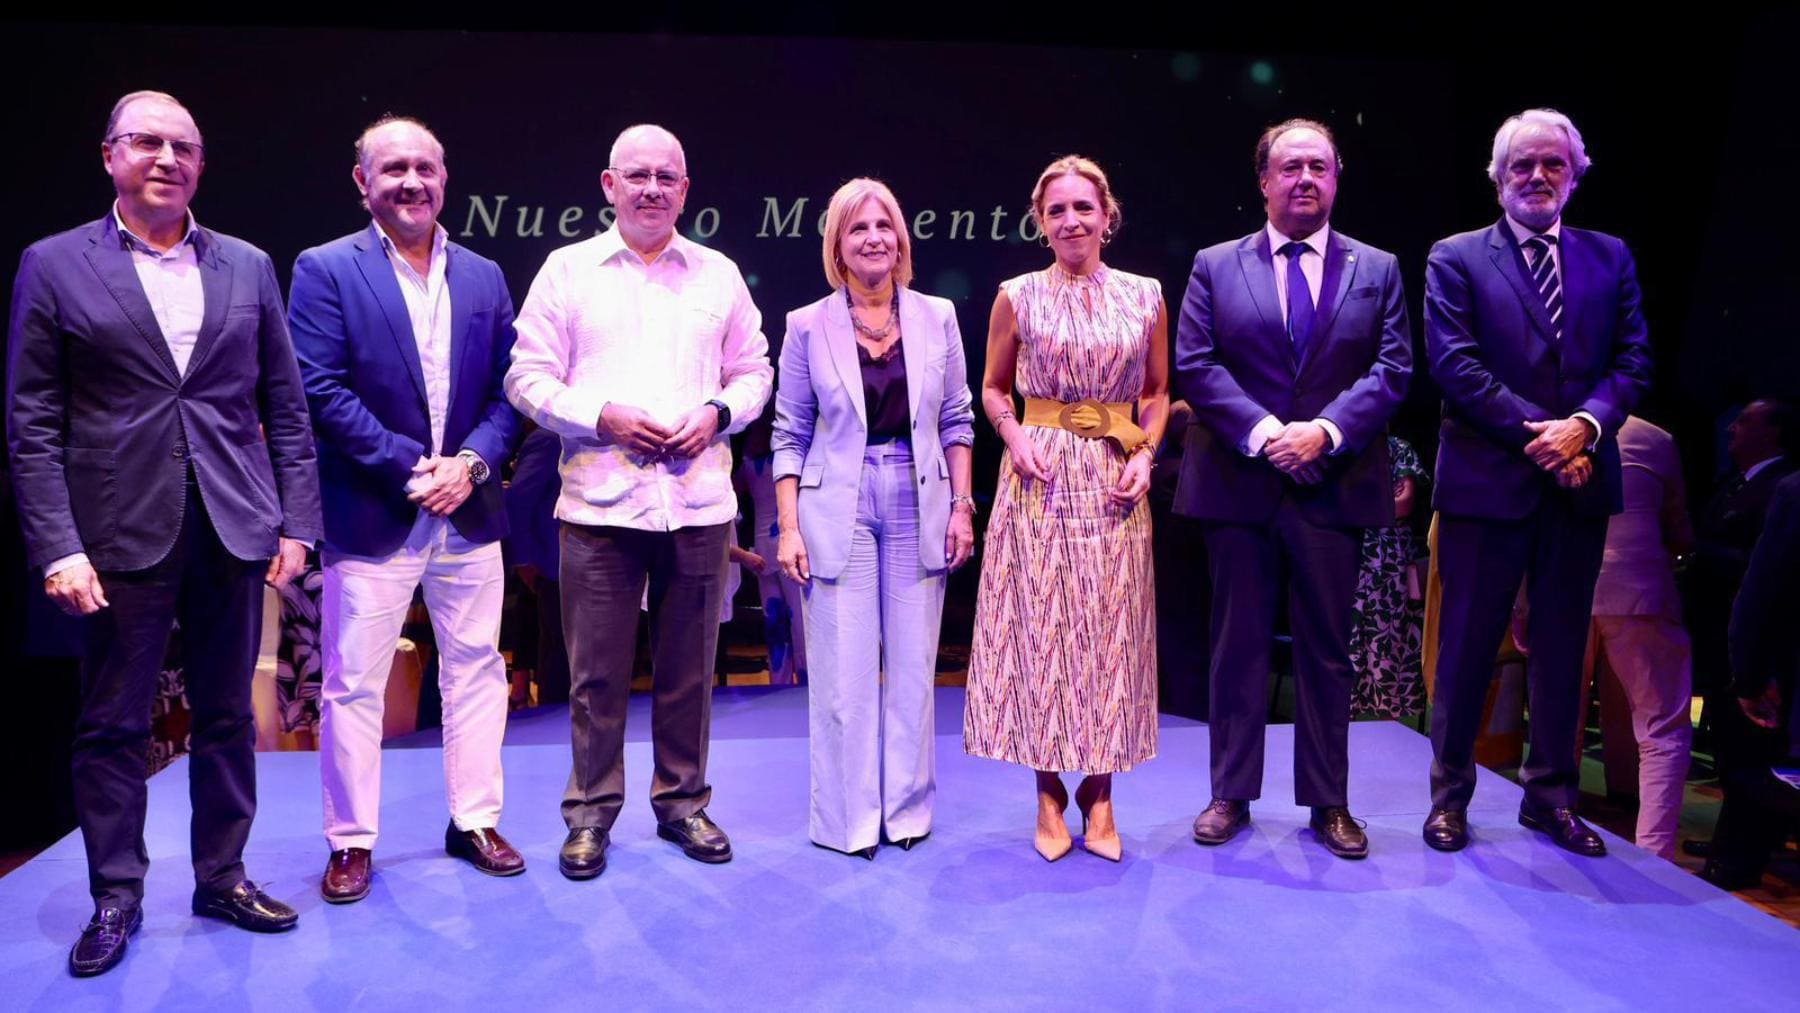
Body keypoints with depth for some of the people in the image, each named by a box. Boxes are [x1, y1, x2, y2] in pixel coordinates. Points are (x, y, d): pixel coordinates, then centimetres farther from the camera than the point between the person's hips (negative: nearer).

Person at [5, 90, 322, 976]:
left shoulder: (248, 267, 9)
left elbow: (285, 406, 9)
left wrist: (296, 521, 2)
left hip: (234, 530, 2)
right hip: (122, 535, -2)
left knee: (227, 714, 11)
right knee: (112, 725, 8)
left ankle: (222, 874, 26)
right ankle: (116, 896, 23)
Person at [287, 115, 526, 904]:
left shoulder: (483, 276, 10)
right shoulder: (325, 270, -3)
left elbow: (508, 388, 6)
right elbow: (321, 389, -10)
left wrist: (471, 462, -10)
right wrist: (409, 466, -15)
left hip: (468, 509, 4)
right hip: (371, 515, -4)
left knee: (477, 670, 11)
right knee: (353, 684, 4)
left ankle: (474, 822, 25)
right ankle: (351, 841, 19)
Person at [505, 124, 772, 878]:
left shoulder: (720, 274, 11)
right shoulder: (568, 270, 5)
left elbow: (753, 370, 14)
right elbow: (528, 377, 2)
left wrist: (718, 412, -6)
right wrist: (602, 416, -12)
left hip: (698, 500, 2)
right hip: (599, 501, -2)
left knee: (688, 667, 9)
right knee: (596, 671, 4)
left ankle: (682, 802, 25)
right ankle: (591, 812, 19)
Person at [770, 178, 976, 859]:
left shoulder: (936, 317, 5)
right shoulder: (808, 326, 0)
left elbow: (957, 421, 8)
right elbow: (789, 436, 1)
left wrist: (962, 507, 1)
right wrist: (788, 527, -5)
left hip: (919, 508, 2)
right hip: (838, 511, -2)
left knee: (913, 666, 8)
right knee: (844, 671, 2)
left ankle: (907, 807, 23)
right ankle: (848, 816, 17)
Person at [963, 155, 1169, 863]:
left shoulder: (1145, 297, 5)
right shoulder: (1017, 297, 2)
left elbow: (1157, 392, 12)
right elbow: (994, 389, 10)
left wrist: (1146, 454, -4)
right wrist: (1015, 438, -8)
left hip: (1115, 482, 1)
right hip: (1040, 476, -1)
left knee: (1110, 631, 4)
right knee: (1040, 627, 2)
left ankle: (1099, 793, 18)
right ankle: (1050, 793, 15)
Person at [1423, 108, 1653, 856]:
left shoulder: (1610, 258, 13)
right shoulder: (1456, 258, 2)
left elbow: (1633, 362, 5)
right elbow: (1454, 364, -8)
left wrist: (1585, 424, -13)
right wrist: (1535, 433, -15)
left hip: (1578, 480, 4)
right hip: (1487, 478, -3)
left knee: (1562, 643, 11)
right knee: (1468, 643, 3)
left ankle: (1551, 796, 23)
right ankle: (1450, 794, 14)